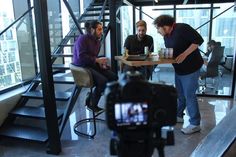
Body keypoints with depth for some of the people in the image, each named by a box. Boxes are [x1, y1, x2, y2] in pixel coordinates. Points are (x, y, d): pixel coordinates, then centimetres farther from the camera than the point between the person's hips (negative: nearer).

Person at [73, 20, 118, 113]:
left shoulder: (97, 41, 16)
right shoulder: (83, 39, -9)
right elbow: (81, 56, -21)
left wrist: (100, 63, -2)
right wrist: (97, 60, -22)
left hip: (93, 65, 9)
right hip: (82, 67, -8)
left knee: (114, 77, -8)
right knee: (103, 80, -28)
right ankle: (92, 104, -6)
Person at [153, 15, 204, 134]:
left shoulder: (181, 28, -20)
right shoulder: (166, 36, 6)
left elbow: (198, 40, -22)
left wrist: (184, 54, -26)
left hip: (190, 68, -8)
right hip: (178, 69, 8)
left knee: (189, 96, -3)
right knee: (180, 95, 18)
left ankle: (195, 124, 10)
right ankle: (178, 116, 34)